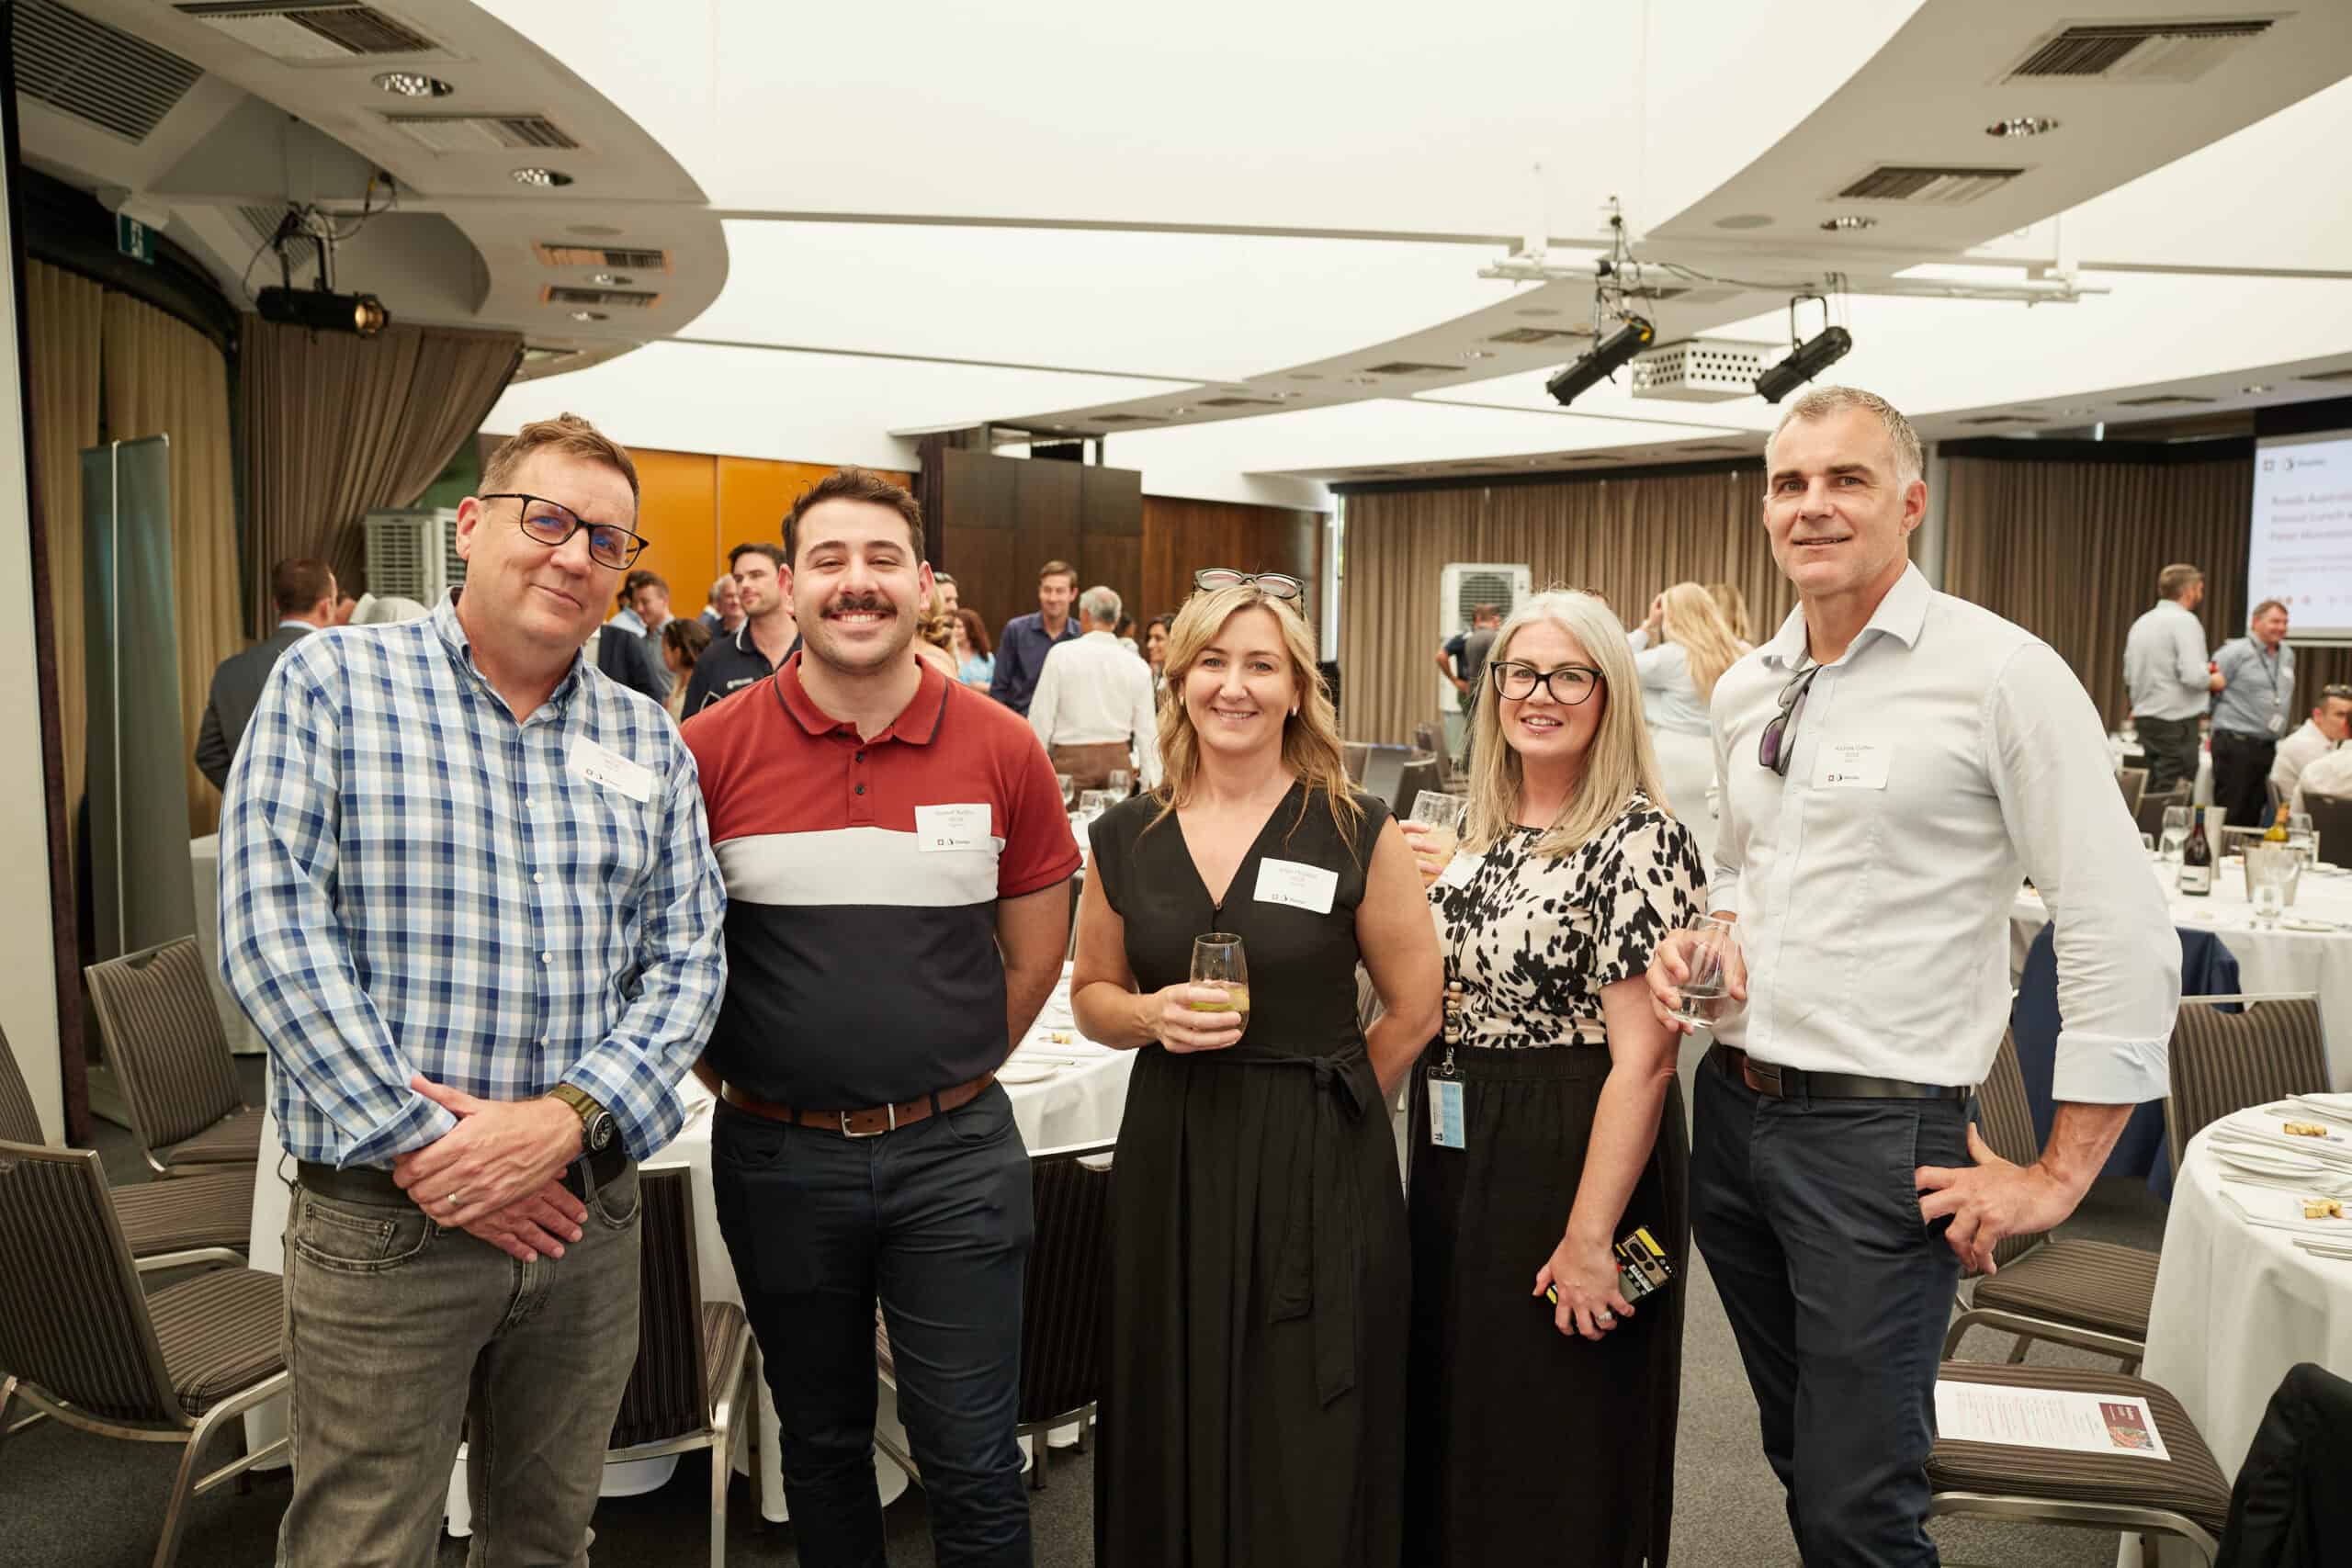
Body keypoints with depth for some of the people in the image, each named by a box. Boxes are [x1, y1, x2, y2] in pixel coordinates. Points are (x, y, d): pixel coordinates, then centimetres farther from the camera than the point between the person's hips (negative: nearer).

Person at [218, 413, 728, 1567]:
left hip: (587, 1209, 4)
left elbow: (687, 960, 2)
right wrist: (419, 1141, -16)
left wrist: (569, 1116, -14)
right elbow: (270, 929, -12)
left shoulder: (649, 742, 7)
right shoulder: (330, 681, -3)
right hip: (382, 1218, -3)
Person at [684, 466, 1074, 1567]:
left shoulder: (1001, 750, -5)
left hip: (956, 1154, 0)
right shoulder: (708, 753, -7)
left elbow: (1036, 953, 6)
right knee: (822, 1447, 20)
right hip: (778, 1156, 1)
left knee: (972, 1464, 9)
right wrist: (737, 1081, 3)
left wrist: (952, 1079, 6)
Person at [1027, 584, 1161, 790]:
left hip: (1071, 758, -2)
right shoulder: (1137, 665, 2)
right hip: (1118, 759, 3)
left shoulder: (1061, 654, -5)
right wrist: (1151, 786, 10)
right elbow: (1147, 730, 4)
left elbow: (1041, 717, -4)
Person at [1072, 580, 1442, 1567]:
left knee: (1309, 1456, 7)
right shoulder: (1125, 838, 3)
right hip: (1169, 1161, 3)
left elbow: (1415, 1010, 0)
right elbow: (1092, 995, 12)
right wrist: (1153, 1016, -8)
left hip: (1321, 1168, -2)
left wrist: (1314, 1094, 3)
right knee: (1176, 1438, 13)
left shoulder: (1356, 832, -6)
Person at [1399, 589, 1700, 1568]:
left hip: (1573, 1153, -7)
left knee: (1555, 1450, 9)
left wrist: (1589, 1238, -21)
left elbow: (1643, 1058, -20)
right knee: (1454, 1407, 21)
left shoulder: (1640, 841, -16)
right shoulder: (1481, 833, 7)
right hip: (1457, 1157, 8)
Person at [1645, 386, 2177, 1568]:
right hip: (1730, 1109, 6)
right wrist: (1706, 935, 1)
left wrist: (2057, 1178, -11)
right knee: (1799, 1462, 21)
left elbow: (2126, 940, -13)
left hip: (1877, 1131, -6)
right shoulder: (1744, 689, 8)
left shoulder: (2001, 672, -11)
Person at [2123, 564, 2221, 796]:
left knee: (2155, 792, 14)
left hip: (2145, 717, 8)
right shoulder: (2184, 621, -12)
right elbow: (2193, 675, -21)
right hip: (2177, 721, -8)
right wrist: (2214, 681, -2)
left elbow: (2129, 677, 16)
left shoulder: (2142, 622, 12)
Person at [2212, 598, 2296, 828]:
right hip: (2236, 745, -7)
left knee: (2252, 817, 10)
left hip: (2269, 746, 7)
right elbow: (2209, 689, -9)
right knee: (2229, 816, -7)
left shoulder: (2288, 656, 15)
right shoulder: (2236, 652, -9)